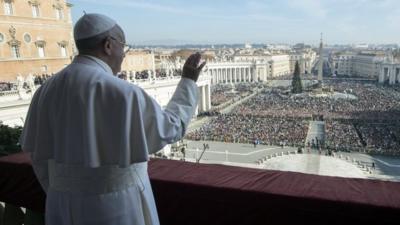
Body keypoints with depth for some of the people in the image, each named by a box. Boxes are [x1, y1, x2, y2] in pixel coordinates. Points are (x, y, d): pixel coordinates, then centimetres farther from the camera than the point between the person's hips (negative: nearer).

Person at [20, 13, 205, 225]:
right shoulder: (122, 94, -23)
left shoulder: (48, 91, -1)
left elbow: (40, 155, 5)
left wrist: (62, 200, 19)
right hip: (116, 204, -6)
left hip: (71, 205, 6)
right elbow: (170, 128, -10)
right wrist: (189, 81, 0)